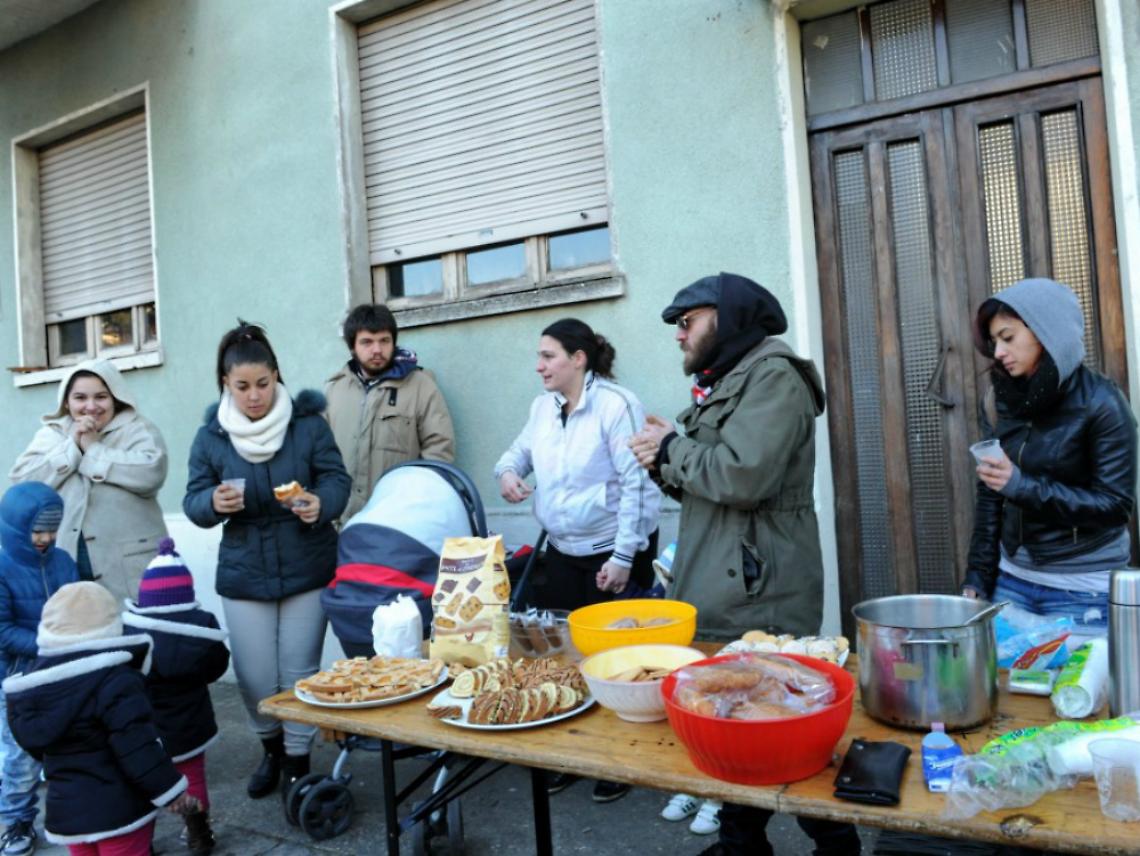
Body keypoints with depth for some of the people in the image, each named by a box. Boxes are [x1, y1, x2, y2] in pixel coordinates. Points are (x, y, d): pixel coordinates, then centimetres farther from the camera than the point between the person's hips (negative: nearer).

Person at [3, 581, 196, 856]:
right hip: (119, 809, -6)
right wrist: (172, 789, -12)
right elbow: (138, 747, -22)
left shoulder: (28, 689, 2)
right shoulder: (115, 678, -21)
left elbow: (39, 749, 14)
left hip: (65, 811, 6)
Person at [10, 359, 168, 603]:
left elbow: (150, 473, -17)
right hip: (65, 561, 3)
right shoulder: (52, 433, 15)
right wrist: (72, 446, -7)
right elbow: (22, 479, 1)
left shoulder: (137, 429, 2)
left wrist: (93, 448, -9)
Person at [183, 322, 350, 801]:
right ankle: (271, 749, 39)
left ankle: (298, 763, 28)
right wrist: (214, 502, -25)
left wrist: (322, 503, -30)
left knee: (300, 676, 7)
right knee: (255, 680, 9)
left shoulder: (308, 423, -8)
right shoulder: (210, 437, -3)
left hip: (308, 571, -2)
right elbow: (193, 503, -1)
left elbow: (336, 479, -7)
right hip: (243, 576, 2)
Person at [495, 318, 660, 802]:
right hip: (561, 551, 7)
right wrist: (508, 470, -3)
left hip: (612, 553, -7)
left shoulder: (615, 404, -17)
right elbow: (522, 448, 22)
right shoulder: (543, 406, 5)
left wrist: (623, 557, -20)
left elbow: (635, 484, -19)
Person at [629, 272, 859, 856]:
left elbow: (741, 476, -25)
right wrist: (665, 464, 2)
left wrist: (671, 448, -10)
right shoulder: (721, 383, 17)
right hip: (716, 600, 9)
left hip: (760, 606, -8)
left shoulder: (773, 376, -11)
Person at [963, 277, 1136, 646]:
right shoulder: (999, 400, 1)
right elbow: (989, 497, 5)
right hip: (1013, 580, 4)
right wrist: (978, 575, 2)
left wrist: (1023, 485, -24)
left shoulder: (1101, 403, -11)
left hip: (1083, 589, -4)